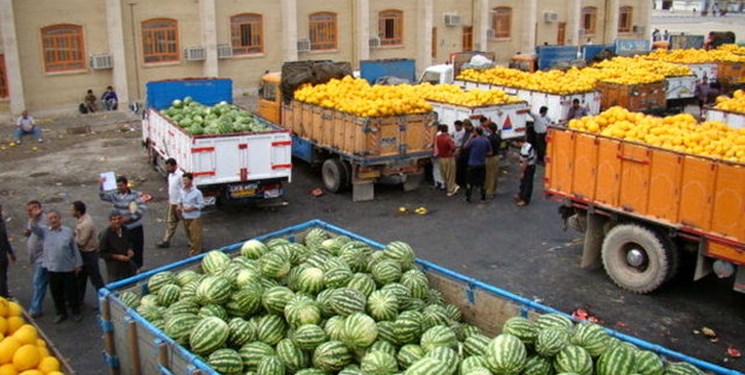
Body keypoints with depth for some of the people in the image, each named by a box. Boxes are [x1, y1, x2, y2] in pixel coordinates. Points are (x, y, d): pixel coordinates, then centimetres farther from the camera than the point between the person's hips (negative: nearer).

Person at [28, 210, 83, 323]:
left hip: (68, 268, -2)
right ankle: (61, 313, 29)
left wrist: (78, 264, 1)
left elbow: (75, 249, 0)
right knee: (56, 293, 12)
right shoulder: (45, 231, 1)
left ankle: (76, 312, 25)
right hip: (52, 269, 2)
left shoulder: (68, 231, -4)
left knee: (71, 291, 8)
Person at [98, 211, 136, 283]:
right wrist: (117, 257, -21)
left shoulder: (124, 229, -3)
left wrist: (130, 249, -4)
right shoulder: (105, 234, -20)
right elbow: (101, 253, -14)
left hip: (128, 265, 6)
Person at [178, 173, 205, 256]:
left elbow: (201, 204, -14)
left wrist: (190, 208, -22)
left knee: (195, 236, 0)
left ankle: (195, 253, 11)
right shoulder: (182, 191, 0)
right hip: (185, 217, 6)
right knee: (189, 234, 20)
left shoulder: (197, 192, -19)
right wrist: (180, 205, -4)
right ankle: (192, 245, 40)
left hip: (194, 217, -6)